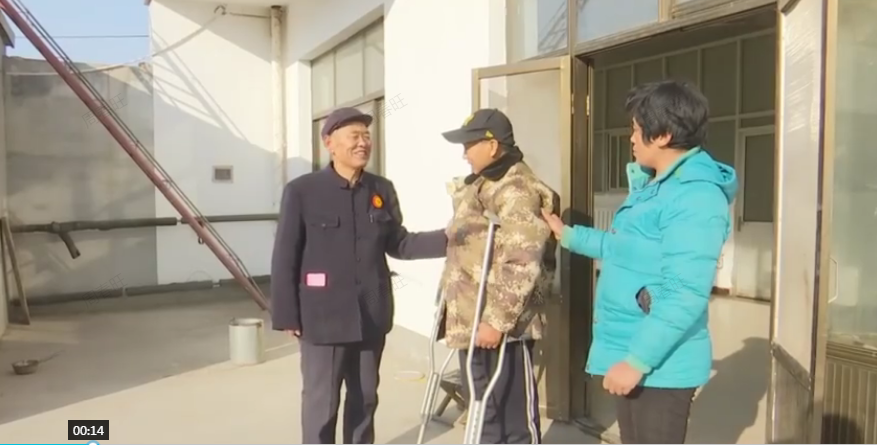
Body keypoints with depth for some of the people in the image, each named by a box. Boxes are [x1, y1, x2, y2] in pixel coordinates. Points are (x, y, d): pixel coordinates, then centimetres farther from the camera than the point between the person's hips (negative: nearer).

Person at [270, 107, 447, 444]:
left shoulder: (382, 190, 5)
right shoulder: (302, 191, -9)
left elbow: (398, 244, 9)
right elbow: (285, 259, -7)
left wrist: (446, 237, -5)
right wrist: (287, 316, -8)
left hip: (371, 316, 5)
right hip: (324, 317, -4)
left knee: (365, 399, 18)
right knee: (321, 403, 7)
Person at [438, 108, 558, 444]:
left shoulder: (516, 190, -15)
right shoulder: (479, 187, 17)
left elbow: (523, 263, -24)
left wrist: (498, 319, -24)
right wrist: (453, 311, 23)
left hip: (502, 326, -10)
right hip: (471, 322, 10)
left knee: (515, 416, 3)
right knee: (484, 412, 20)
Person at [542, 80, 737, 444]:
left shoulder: (696, 197, -22)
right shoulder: (655, 186, 12)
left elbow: (685, 296, -27)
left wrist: (636, 360, -26)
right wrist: (569, 235, 27)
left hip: (660, 365, -10)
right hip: (634, 352, 10)